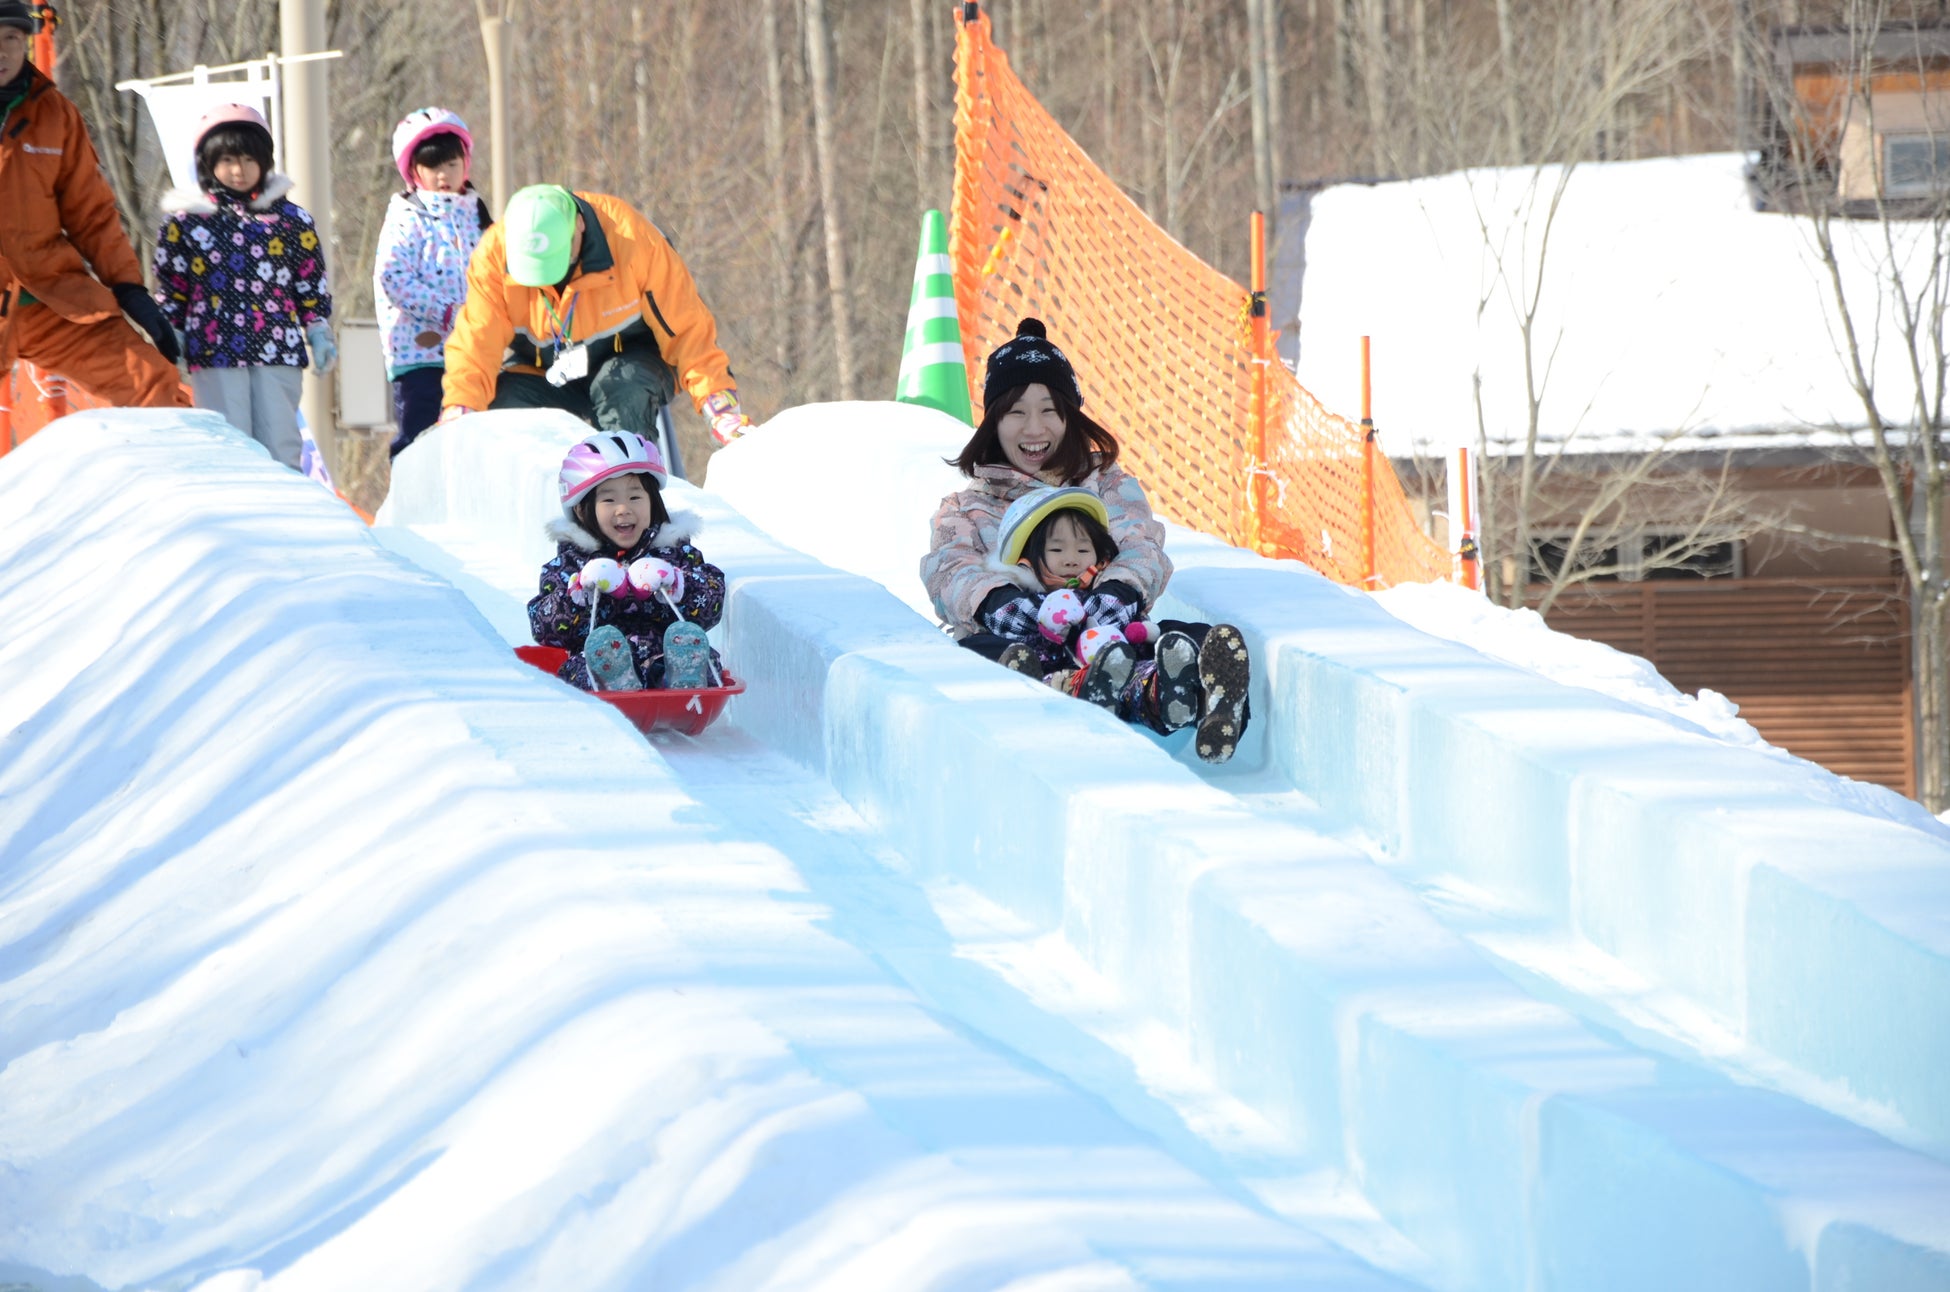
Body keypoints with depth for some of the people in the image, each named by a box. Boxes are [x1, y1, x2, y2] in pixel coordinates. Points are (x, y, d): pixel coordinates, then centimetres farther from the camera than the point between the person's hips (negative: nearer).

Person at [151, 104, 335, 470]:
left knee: (279, 444, -2)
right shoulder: (184, 220, 6)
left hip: (278, 350, 1)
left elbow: (312, 286, 14)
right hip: (214, 352, -1)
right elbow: (169, 291, 9)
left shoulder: (292, 219, 9)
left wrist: (320, 335, 5)